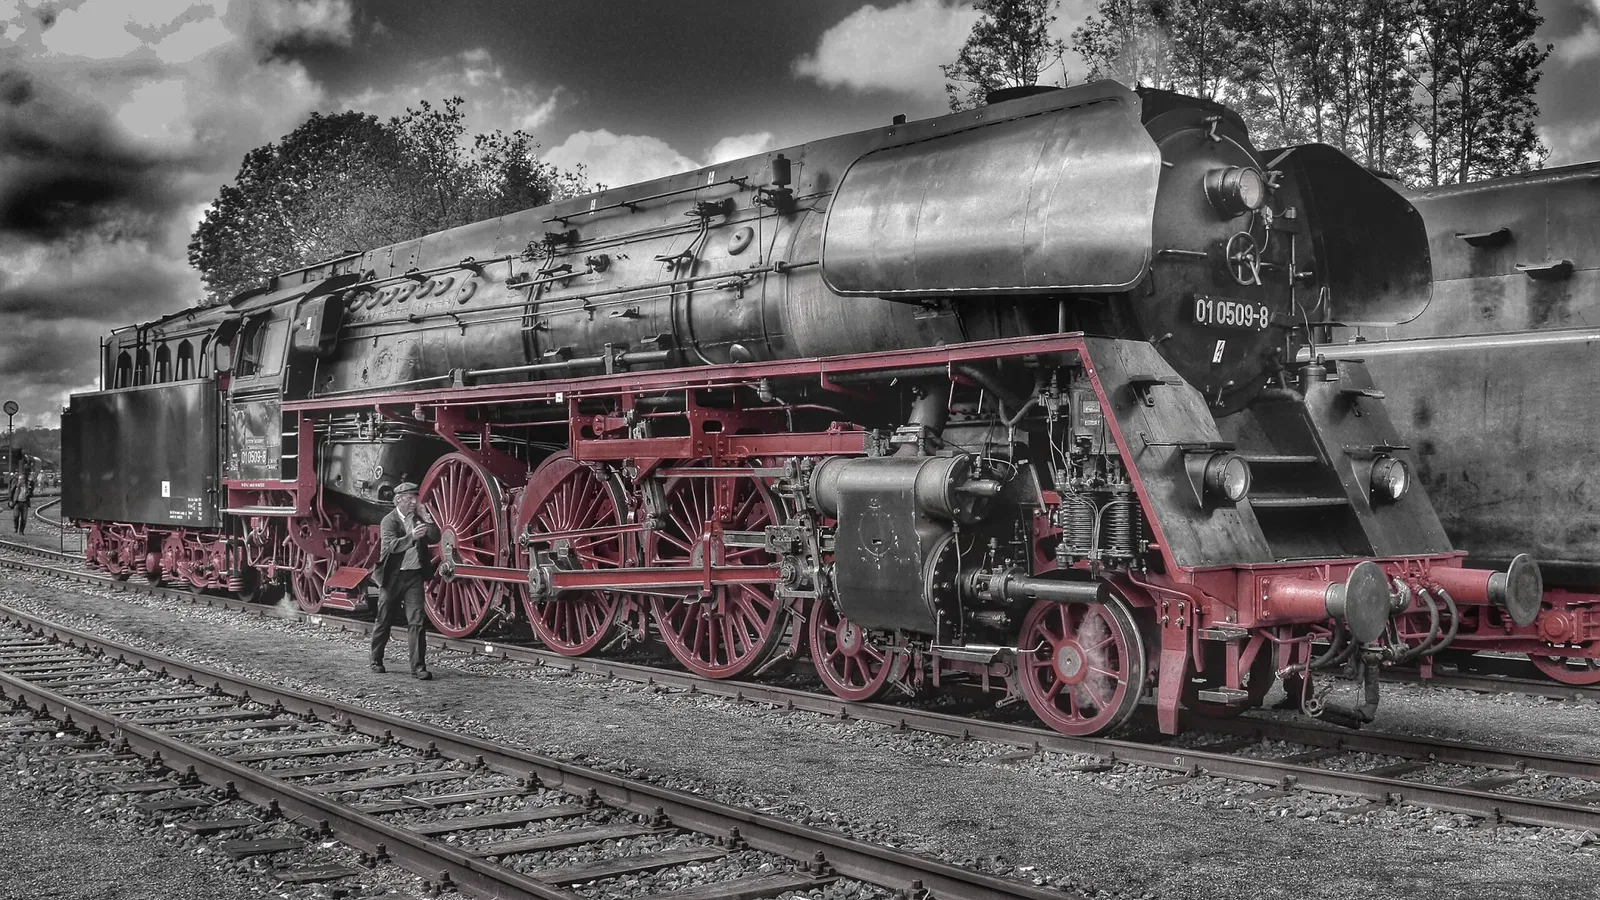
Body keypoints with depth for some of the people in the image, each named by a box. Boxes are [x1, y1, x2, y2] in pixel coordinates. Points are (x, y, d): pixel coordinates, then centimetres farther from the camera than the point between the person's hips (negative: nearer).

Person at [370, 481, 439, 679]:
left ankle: (418, 667, -7)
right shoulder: (389, 520, -8)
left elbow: (435, 537, 1)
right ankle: (376, 661, 27)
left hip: (413, 575, 3)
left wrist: (426, 518, -11)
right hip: (393, 576, -3)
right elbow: (391, 545, -23)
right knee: (384, 621, 9)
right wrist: (412, 537, -38)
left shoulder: (418, 518, 7)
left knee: (417, 621, -6)